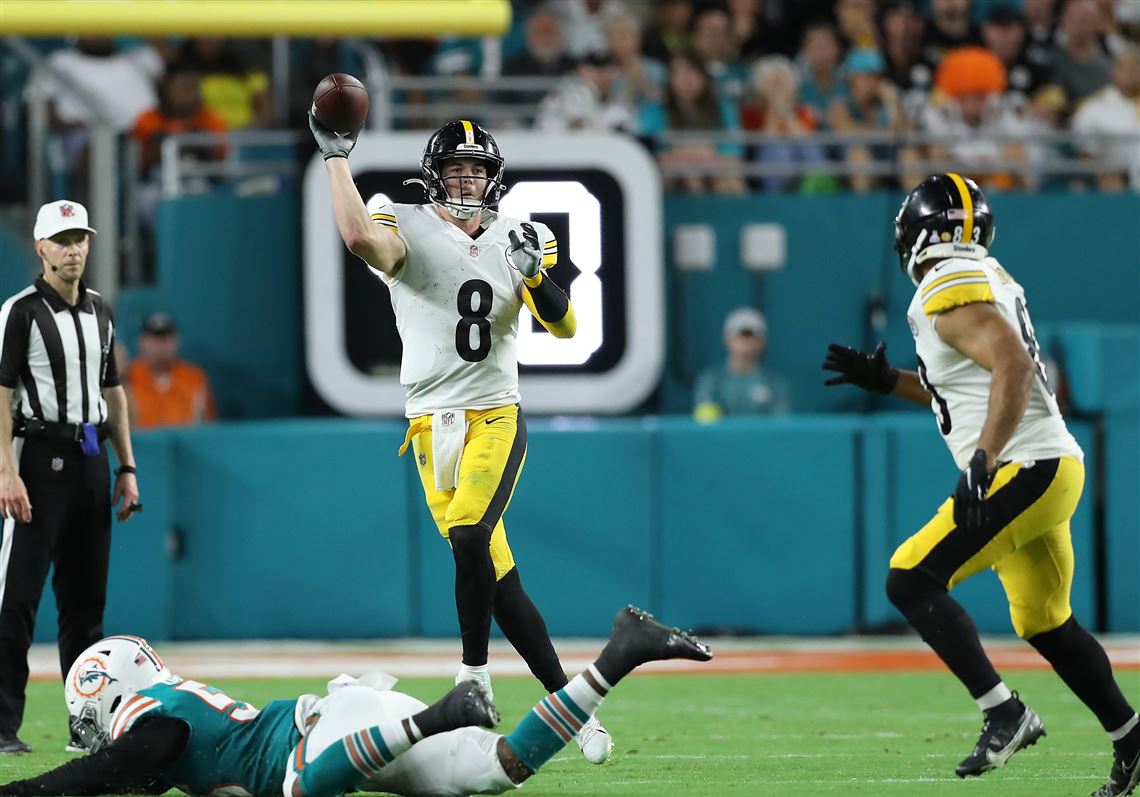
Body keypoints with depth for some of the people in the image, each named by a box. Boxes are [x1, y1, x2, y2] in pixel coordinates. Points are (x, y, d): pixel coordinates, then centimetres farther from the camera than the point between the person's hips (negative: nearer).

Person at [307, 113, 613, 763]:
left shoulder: (518, 241, 7)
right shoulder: (409, 230, -2)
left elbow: (565, 327, 1)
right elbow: (360, 237, -25)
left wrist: (535, 275, -16)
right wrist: (337, 156, -20)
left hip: (497, 418, 0)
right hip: (433, 424, 0)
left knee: (469, 536, -26)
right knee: (498, 574, -1)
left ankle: (474, 673, -11)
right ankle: (566, 703, 7)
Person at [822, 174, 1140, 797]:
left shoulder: (950, 291, -13)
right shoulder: (988, 278, 17)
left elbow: (1014, 367, -26)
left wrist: (985, 457, -33)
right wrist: (887, 382, 26)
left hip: (1022, 470, -10)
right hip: (1048, 468, 10)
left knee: (911, 581, -12)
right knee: (1046, 624, 19)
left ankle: (1005, 714, -15)